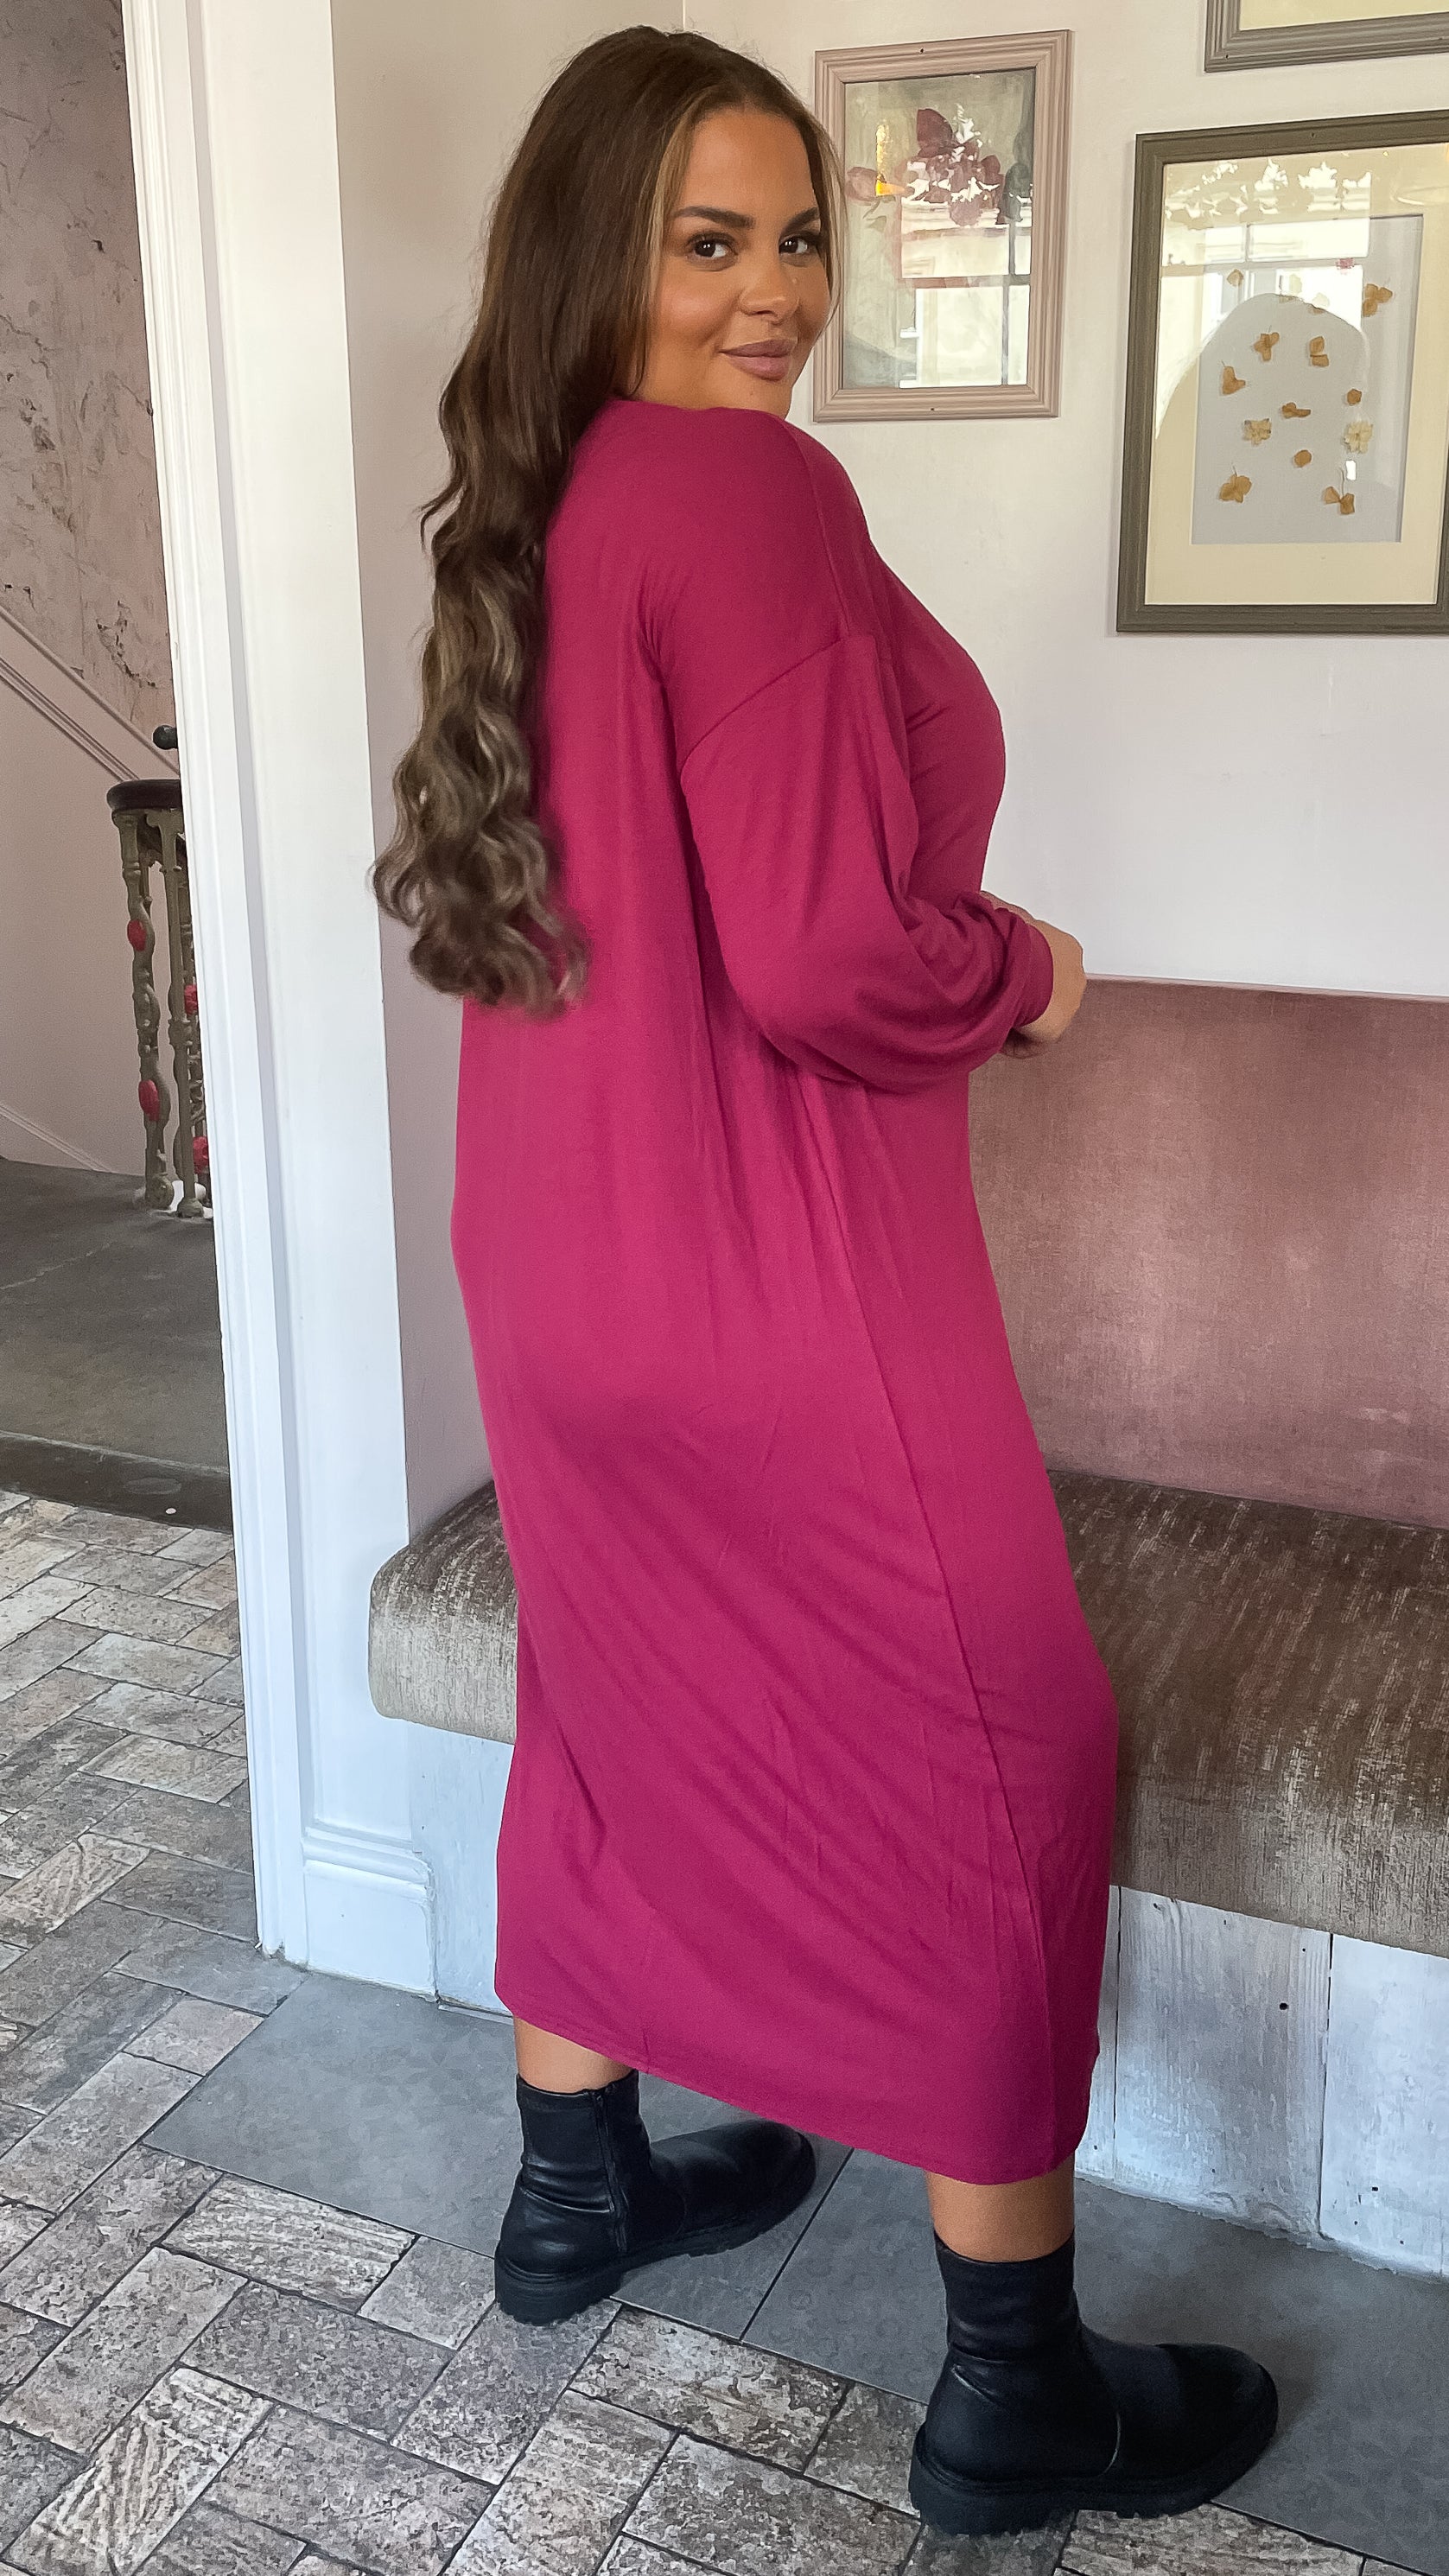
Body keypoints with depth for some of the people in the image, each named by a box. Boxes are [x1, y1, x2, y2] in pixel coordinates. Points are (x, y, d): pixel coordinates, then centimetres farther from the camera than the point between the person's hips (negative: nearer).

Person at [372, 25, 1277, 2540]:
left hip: (559, 1250, 9)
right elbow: (825, 957, -25)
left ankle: (577, 2186, 43)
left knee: (618, 1705, 23)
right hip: (768, 1271, -9)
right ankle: (1018, 2387, 22)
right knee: (1001, 1766, 7)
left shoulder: (529, 514, 10)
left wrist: (948, 942, 18)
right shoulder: (750, 488, -17)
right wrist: (1029, 972, -5)